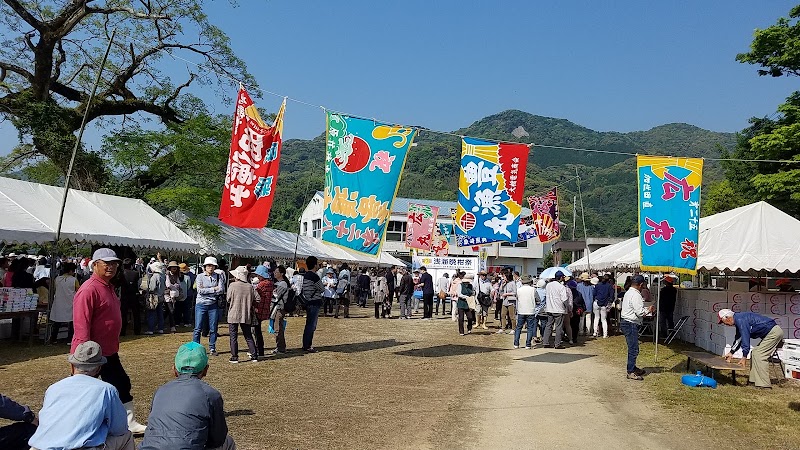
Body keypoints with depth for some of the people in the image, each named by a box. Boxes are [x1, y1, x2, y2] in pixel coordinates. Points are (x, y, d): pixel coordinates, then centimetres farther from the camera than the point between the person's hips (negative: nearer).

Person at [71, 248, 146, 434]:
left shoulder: (108, 287, 10)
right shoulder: (89, 290, -20)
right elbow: (81, 327, -25)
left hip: (109, 352, 10)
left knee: (122, 385, 16)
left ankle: (130, 424, 28)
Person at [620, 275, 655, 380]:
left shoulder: (629, 292, 15)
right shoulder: (635, 295, -17)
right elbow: (640, 312, -20)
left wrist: (646, 308, 17)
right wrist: (649, 310, -3)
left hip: (626, 323, 11)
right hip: (630, 324, -11)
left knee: (633, 348, 20)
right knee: (633, 349, -6)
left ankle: (632, 368, 30)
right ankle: (630, 372, -2)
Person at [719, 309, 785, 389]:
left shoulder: (740, 320, -18)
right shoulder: (738, 320, 15)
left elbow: (745, 338, -20)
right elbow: (738, 339, 27)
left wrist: (744, 357, -16)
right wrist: (731, 352, 31)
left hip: (773, 332, -11)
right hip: (771, 333, 11)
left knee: (759, 355, -12)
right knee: (754, 353, 11)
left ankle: (764, 384, -12)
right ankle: (755, 380, 11)